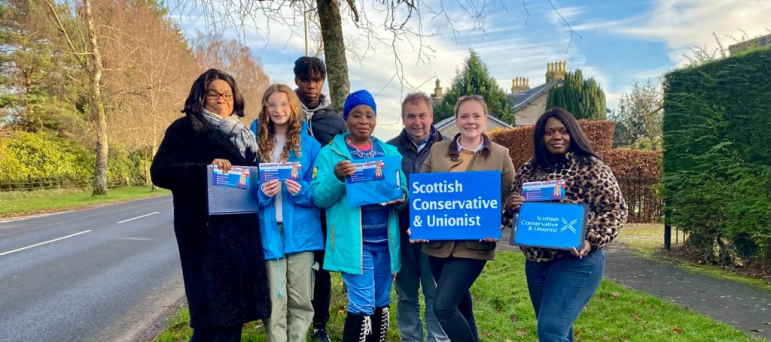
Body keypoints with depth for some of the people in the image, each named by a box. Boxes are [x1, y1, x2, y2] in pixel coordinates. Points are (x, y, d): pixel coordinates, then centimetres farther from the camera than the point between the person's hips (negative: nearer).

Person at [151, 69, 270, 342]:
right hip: (204, 232, -5)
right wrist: (206, 169, -25)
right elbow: (160, 172, -12)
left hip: (241, 232, 6)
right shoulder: (184, 129, -1)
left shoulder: (242, 134, 17)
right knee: (212, 311, -3)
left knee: (233, 309, 11)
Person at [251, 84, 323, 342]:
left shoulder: (310, 144, 3)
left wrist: (301, 190, -17)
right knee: (273, 301, 3)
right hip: (268, 231, 1)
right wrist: (261, 192, -13)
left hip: (300, 231, 0)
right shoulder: (256, 142, 6)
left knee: (300, 299, 7)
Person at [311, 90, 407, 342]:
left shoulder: (390, 152, 11)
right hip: (353, 242, -4)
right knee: (363, 306, -5)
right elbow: (319, 198, -7)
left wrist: (401, 197, -13)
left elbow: (404, 188, 9)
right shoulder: (330, 153, -1)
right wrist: (337, 177, -25)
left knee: (381, 304, 15)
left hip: (385, 241, 5)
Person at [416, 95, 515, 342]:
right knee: (459, 303, 17)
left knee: (443, 306, -12)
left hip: (473, 244, -3)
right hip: (438, 241, 4)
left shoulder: (500, 155, 1)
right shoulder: (437, 150, 7)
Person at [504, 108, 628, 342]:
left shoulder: (591, 167, -7)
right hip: (535, 262, 6)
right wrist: (510, 206, -8)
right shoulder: (529, 170, 8)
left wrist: (591, 240, -21)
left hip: (576, 261, -6)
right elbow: (513, 210, 16)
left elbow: (616, 210, -7)